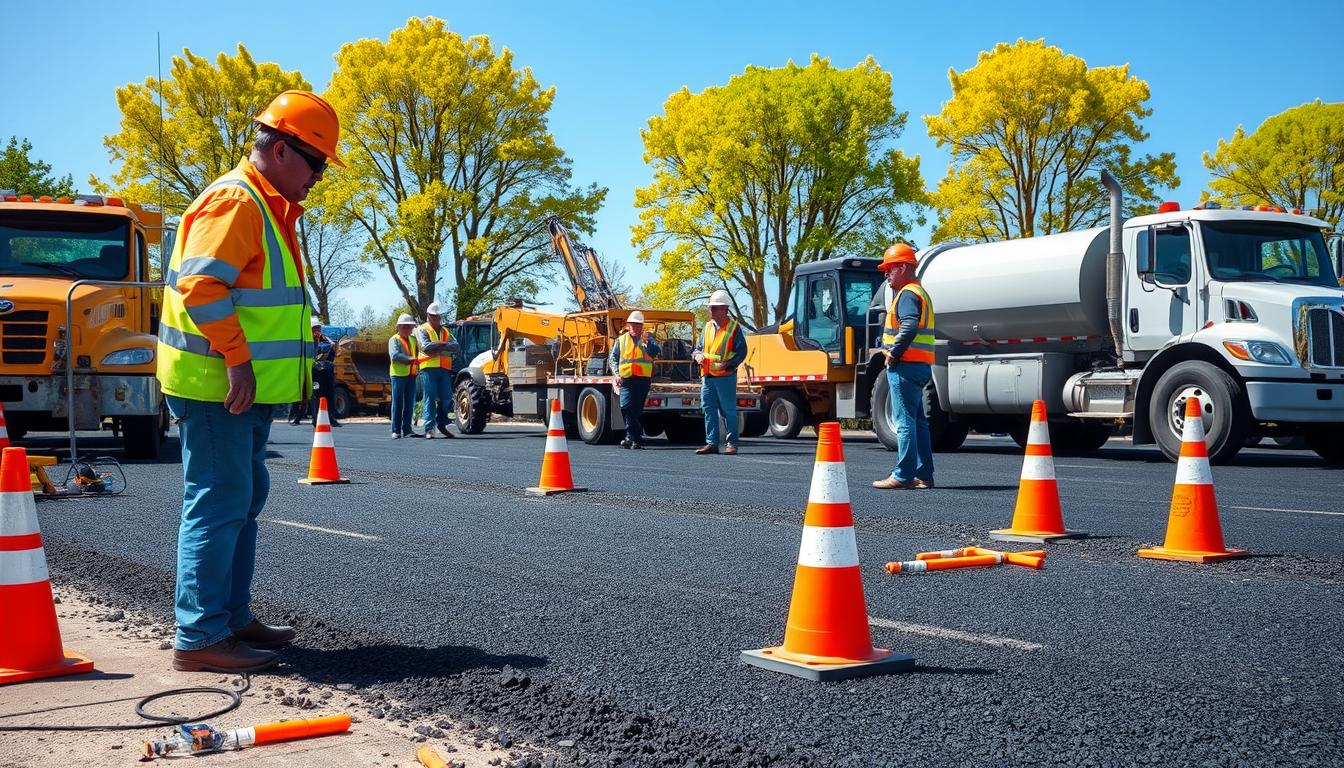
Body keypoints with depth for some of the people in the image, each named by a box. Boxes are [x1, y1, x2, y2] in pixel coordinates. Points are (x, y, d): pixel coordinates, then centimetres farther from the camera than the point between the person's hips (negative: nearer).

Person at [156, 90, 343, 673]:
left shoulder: (267, 207, 19)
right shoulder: (235, 200, -14)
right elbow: (201, 285, -26)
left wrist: (299, 362, 23)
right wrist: (235, 358, -26)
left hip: (249, 389, 11)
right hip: (218, 386, -11)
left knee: (243, 501, 16)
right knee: (218, 505, -9)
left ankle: (231, 617, 26)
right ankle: (199, 638, -5)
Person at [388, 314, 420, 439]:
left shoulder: (414, 339, 17)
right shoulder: (394, 340, -3)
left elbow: (419, 352, 21)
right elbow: (395, 355, -18)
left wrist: (418, 369, 4)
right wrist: (410, 359, -28)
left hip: (412, 374, 6)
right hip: (398, 374, -6)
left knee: (410, 403, 7)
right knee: (398, 403, -3)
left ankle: (407, 429, 14)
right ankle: (396, 430, -1)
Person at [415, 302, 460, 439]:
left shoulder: (445, 331, 22)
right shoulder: (421, 330, 8)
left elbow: (455, 346, 5)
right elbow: (425, 347, -11)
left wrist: (438, 348, -9)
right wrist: (443, 344, -6)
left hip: (444, 368, 5)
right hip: (429, 367, -4)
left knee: (446, 398, 2)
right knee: (430, 398, -7)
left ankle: (442, 424, 19)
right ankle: (429, 429, -9)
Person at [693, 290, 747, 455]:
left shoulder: (734, 327, -2)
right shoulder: (708, 327, 15)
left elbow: (741, 351, -7)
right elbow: (699, 347, 22)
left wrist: (727, 364, -19)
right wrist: (697, 355, -2)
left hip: (725, 376, -6)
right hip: (707, 376, 6)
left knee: (728, 411, -2)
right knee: (709, 410, 7)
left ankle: (731, 443, 5)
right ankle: (712, 443, 13)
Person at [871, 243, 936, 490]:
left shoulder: (908, 294, -11)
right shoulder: (919, 292, 22)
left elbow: (909, 327, -27)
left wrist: (893, 354, -19)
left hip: (905, 366, -10)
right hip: (919, 366, 10)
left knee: (904, 421, -8)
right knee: (918, 421, 12)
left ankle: (903, 475, -7)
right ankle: (923, 475, 16)